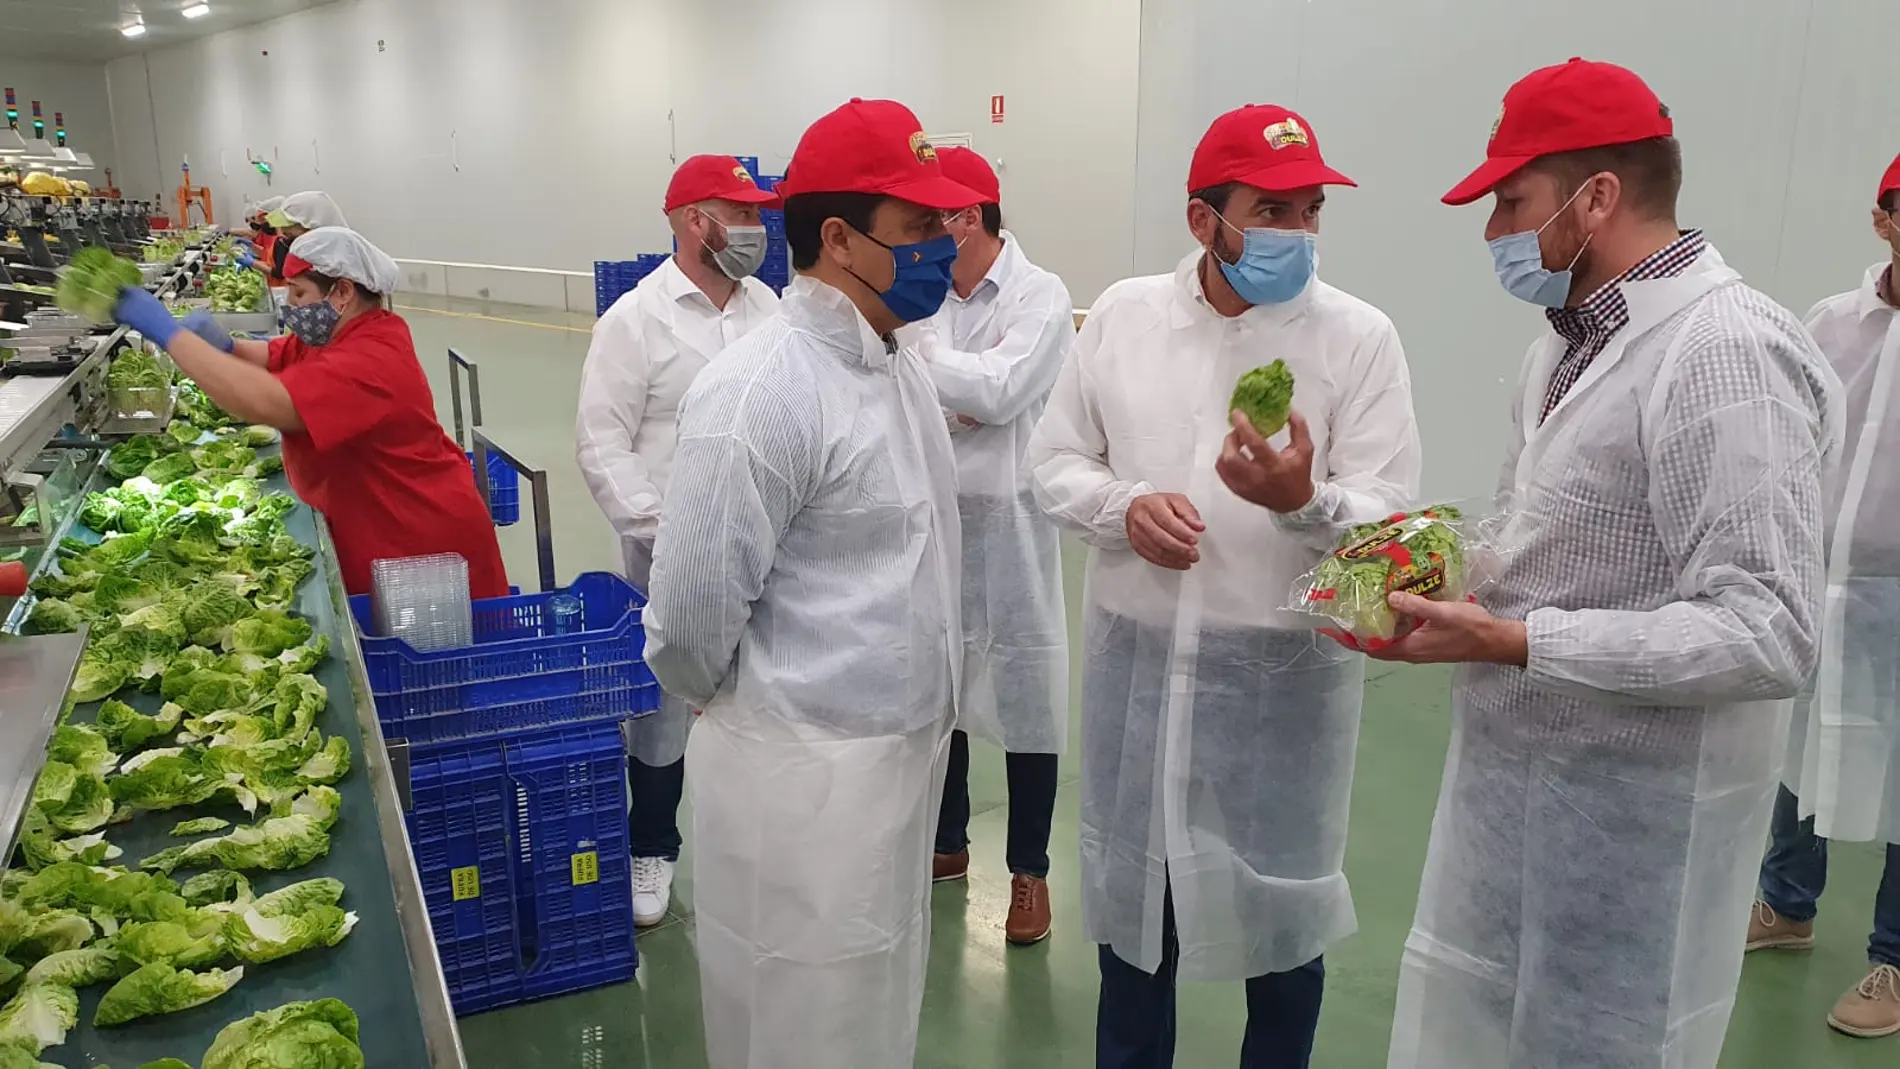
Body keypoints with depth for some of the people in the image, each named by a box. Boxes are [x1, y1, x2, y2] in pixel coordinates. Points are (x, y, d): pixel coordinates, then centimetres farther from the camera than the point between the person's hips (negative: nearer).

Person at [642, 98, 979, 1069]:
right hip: (805, 775, -8)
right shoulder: (765, 392, -23)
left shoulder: (899, 363, 5)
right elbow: (691, 611, -20)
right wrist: (749, 712, -3)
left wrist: (921, 714, 13)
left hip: (904, 752, 8)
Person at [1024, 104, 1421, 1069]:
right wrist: (1123, 507, -15)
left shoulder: (1359, 337, -7)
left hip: (1286, 664, -2)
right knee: (1130, 891, 20)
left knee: (1278, 906, 14)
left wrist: (1305, 501, -33)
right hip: (1137, 654, 3)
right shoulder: (1121, 314, 0)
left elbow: (1388, 520, -12)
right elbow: (1053, 461, 5)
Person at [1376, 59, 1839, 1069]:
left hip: (1632, 798, -8)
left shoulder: (1723, 353, -20)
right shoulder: (1572, 334, 8)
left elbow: (1767, 637, -25)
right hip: (1511, 761, 8)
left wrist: (1507, 640, -25)